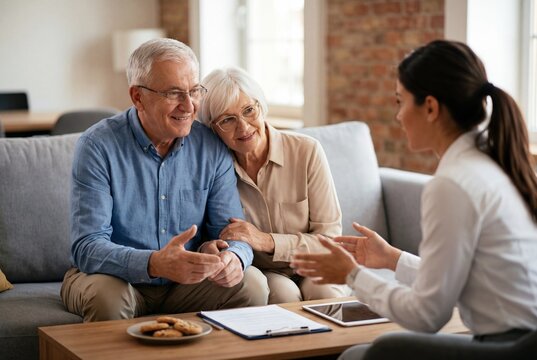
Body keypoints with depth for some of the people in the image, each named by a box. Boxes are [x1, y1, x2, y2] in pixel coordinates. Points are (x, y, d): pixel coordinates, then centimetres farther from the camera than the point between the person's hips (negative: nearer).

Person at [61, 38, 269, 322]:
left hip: (185, 282, 4)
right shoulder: (98, 146, -16)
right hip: (119, 278, -3)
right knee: (107, 296, -35)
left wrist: (234, 257, -30)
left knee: (251, 286, -20)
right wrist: (155, 264, -43)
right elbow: (87, 248, -24)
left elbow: (231, 229, -3)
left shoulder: (211, 148, -3)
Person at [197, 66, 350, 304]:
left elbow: (329, 238, -10)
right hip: (261, 274, 1)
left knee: (325, 293, -33)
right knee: (283, 292, -32)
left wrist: (268, 241, -23)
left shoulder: (306, 151, -11)